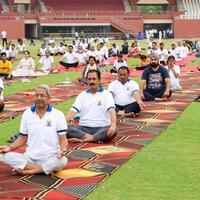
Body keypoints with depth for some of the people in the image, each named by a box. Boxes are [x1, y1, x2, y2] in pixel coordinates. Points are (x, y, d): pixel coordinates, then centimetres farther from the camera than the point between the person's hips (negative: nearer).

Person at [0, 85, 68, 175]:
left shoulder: (58, 115, 0)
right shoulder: (27, 113, 8)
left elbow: (63, 139, -1)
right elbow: (23, 138, 14)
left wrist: (63, 150, -23)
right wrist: (10, 147, -3)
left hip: (51, 157, -2)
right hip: (30, 157, 3)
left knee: (62, 161, -37)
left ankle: (25, 171, -21)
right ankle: (46, 170, -22)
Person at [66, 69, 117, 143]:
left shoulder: (106, 94, 2)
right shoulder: (82, 95, 12)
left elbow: (112, 111, -14)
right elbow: (72, 112, 4)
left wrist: (113, 125, -34)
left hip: (101, 128, -2)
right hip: (84, 128, 3)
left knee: (113, 131, -35)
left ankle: (81, 140, -35)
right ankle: (95, 139, -30)